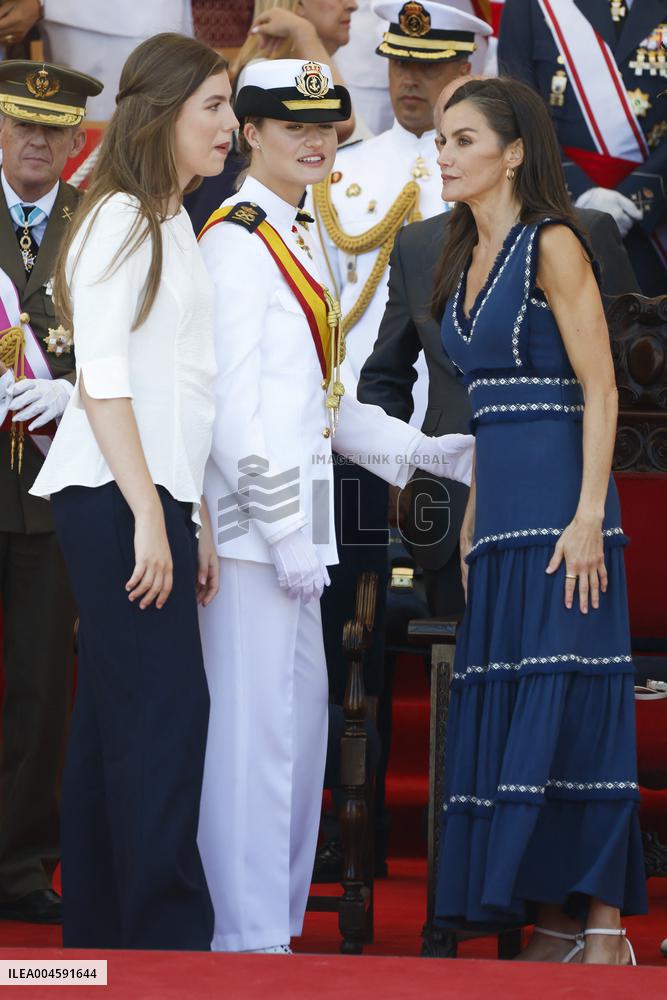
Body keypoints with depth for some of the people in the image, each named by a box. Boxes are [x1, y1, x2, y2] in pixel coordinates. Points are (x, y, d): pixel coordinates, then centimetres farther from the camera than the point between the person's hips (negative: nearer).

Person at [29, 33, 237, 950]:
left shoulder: (172, 225, 20)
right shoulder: (120, 220, -9)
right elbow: (102, 378, -15)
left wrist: (196, 519, 17)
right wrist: (148, 519, -18)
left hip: (155, 495, 9)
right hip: (116, 496, -9)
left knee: (116, 717, 8)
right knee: (165, 707, -11)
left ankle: (98, 935, 11)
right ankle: (166, 939, -9)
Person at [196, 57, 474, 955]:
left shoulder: (293, 243, 20)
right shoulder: (236, 241, -10)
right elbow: (232, 401, -17)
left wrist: (427, 452, 16)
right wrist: (281, 528, -19)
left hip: (294, 524, 10)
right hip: (254, 519, -10)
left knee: (302, 723, 13)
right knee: (254, 730, -9)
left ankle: (278, 920, 20)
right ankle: (251, 944, -7)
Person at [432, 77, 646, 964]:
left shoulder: (552, 245, -7)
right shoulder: (468, 260, 17)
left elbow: (600, 388, -12)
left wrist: (588, 518, -19)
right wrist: (473, 520, 17)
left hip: (559, 506, -8)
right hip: (501, 512, 8)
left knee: (567, 712, -11)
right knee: (503, 716, 5)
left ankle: (606, 929, -9)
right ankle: (551, 924, 9)